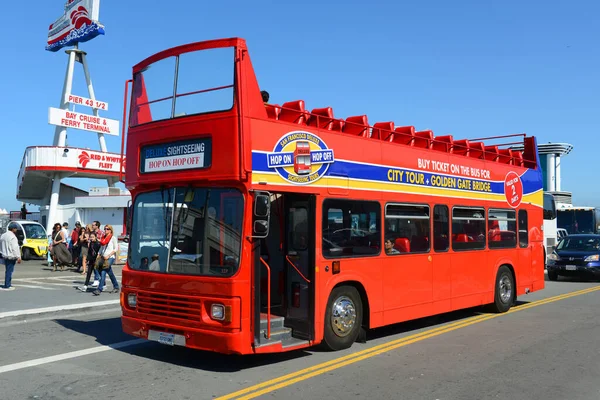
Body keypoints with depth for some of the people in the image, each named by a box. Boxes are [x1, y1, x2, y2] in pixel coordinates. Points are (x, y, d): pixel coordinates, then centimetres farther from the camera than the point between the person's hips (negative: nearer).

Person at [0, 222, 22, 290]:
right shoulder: (12, 237, -17)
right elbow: (15, 248, -20)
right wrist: (18, 257, -18)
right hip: (11, 256, -9)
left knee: (8, 270, 17)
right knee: (9, 271, -5)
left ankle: (7, 284, 22)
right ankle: (7, 286, -3)